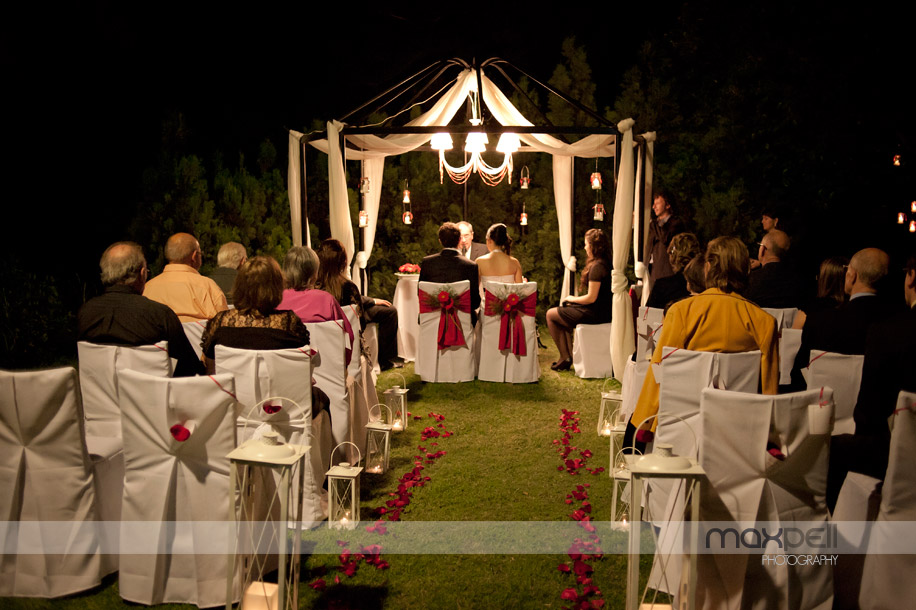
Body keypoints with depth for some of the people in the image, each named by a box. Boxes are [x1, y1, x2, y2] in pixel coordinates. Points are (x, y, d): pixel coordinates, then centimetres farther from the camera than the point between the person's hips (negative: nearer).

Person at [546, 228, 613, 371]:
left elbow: (591, 298, -23)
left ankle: (565, 358, 9)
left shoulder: (597, 267, -21)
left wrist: (571, 299, -6)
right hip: (604, 312, 10)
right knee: (562, 312, 28)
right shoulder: (607, 263, 10)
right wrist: (573, 300, 13)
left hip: (595, 314, -10)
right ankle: (569, 355, 19)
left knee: (551, 314, 5)